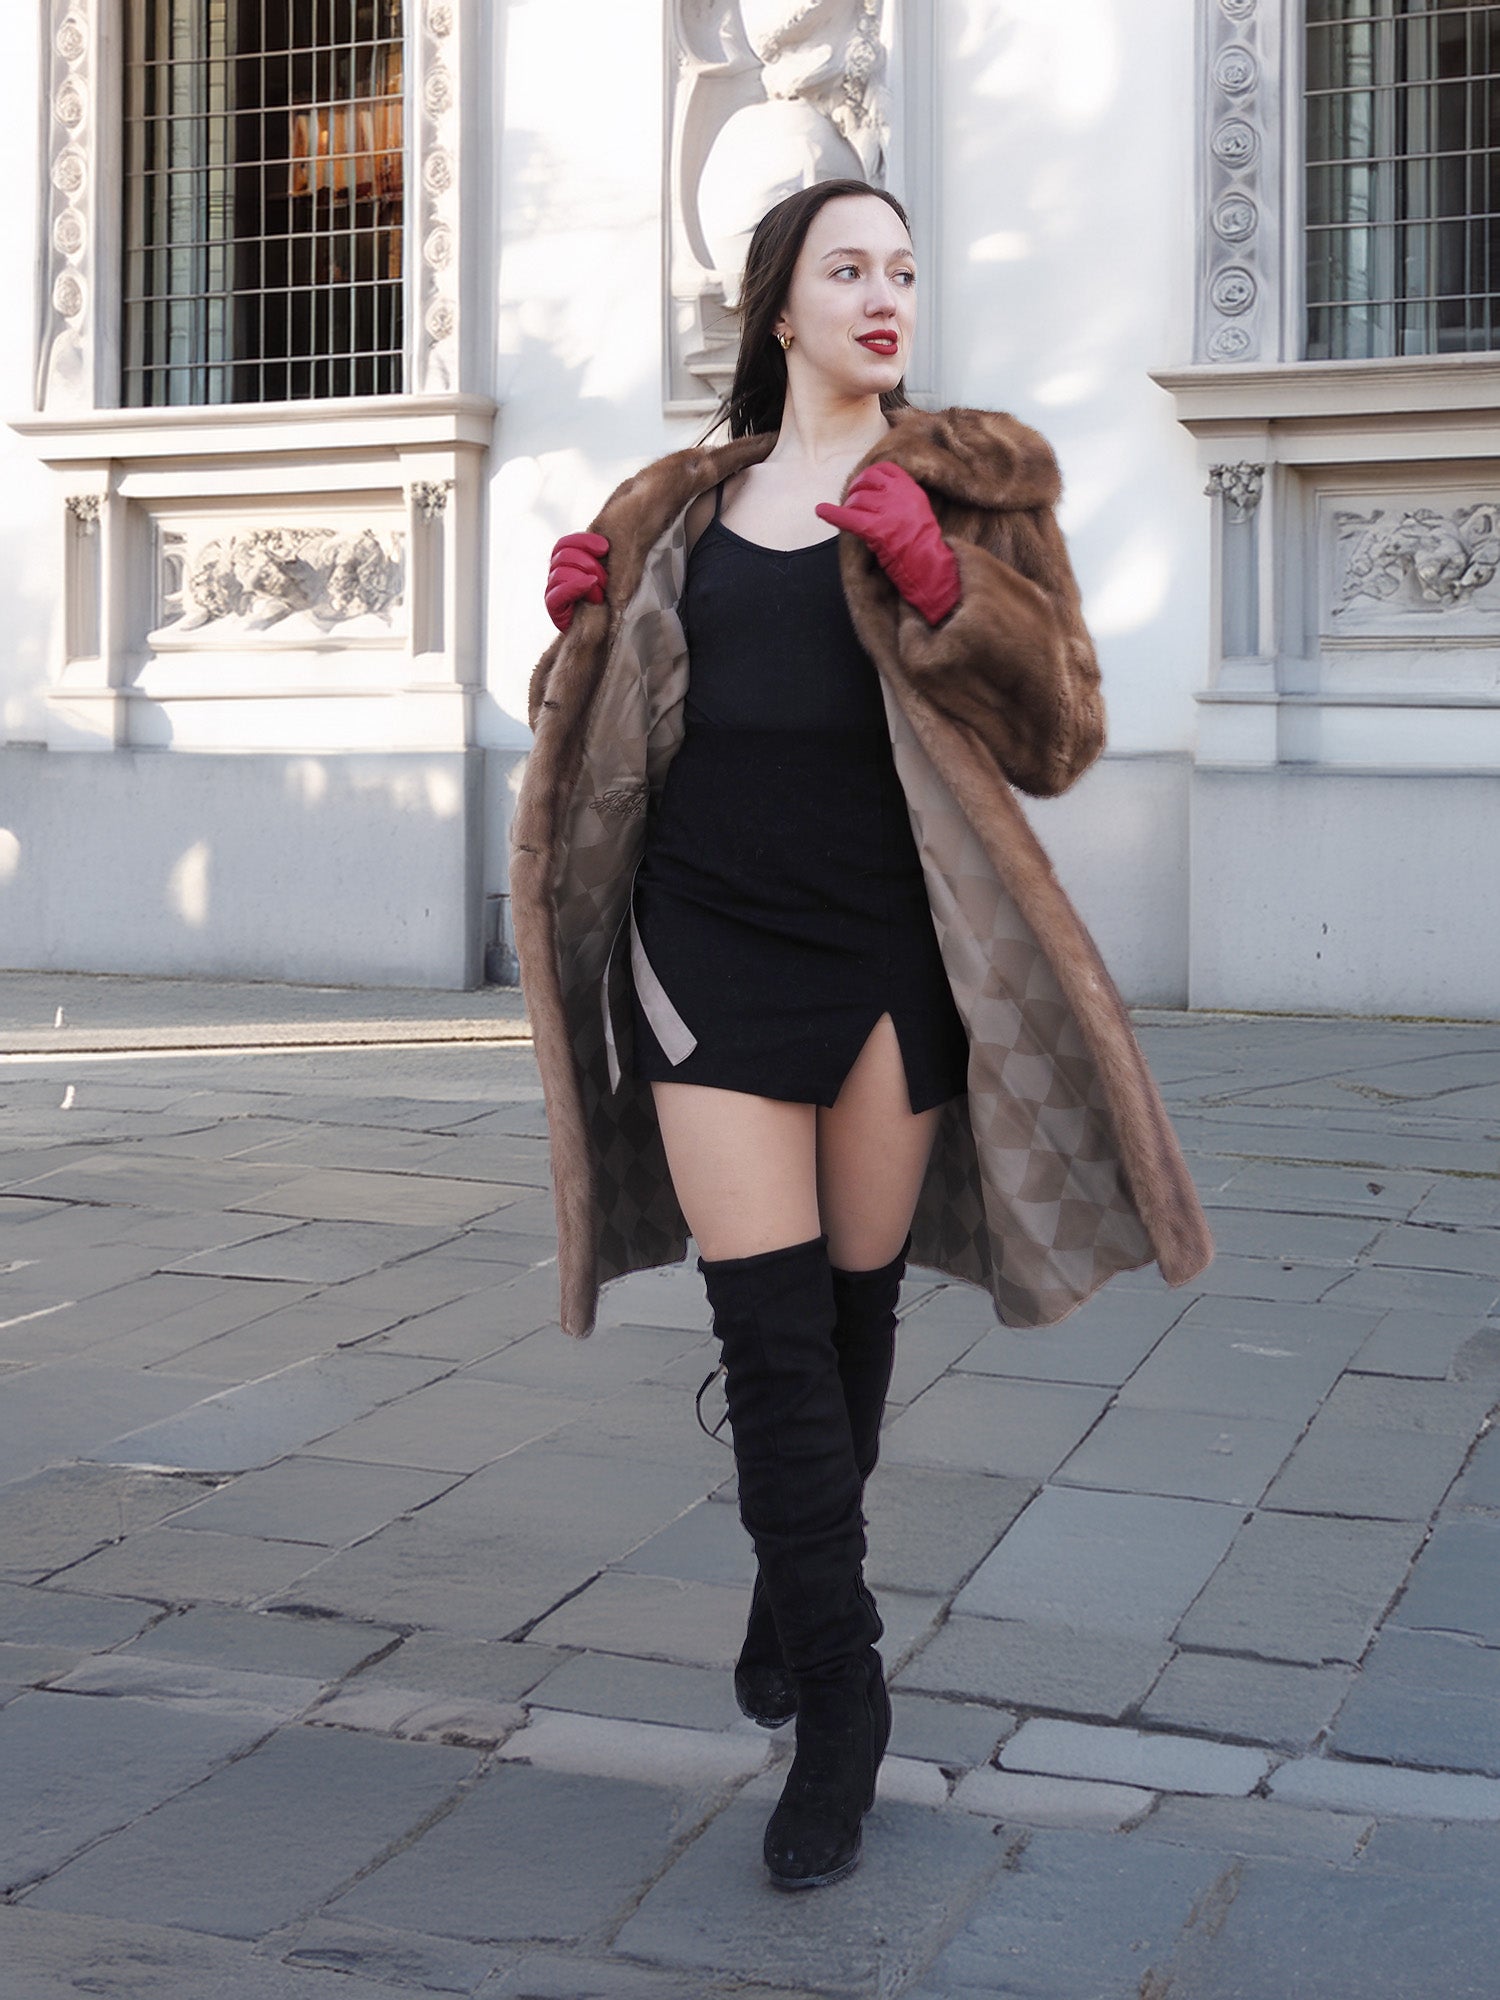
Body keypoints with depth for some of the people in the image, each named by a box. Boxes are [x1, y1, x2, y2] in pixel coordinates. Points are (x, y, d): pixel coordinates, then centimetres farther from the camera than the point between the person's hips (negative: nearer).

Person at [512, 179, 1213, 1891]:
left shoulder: (967, 482, 5)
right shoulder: (682, 511, 12)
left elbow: (1057, 730, -4)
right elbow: (617, 727, 22)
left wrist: (941, 589, -20)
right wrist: (585, 625, 1)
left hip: (887, 947, -1)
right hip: (711, 943, 1)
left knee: (855, 1306, 9)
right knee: (769, 1321, -6)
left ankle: (793, 1594, 32)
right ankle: (838, 1688, 0)